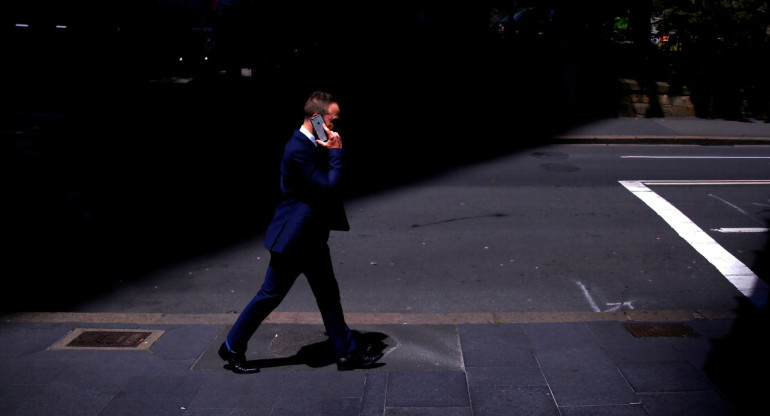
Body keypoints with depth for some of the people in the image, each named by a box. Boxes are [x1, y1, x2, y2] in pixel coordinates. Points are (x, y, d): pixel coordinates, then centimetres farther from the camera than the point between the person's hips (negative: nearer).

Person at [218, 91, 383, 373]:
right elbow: (329, 186, -23)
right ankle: (232, 348, 21)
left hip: (312, 236, 10)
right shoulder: (299, 149, -23)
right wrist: (336, 152, -17)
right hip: (294, 237, -10)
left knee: (328, 294, 13)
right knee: (271, 295, 4)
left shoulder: (314, 144, 8)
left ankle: (347, 353, 22)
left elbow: (328, 185, 17)